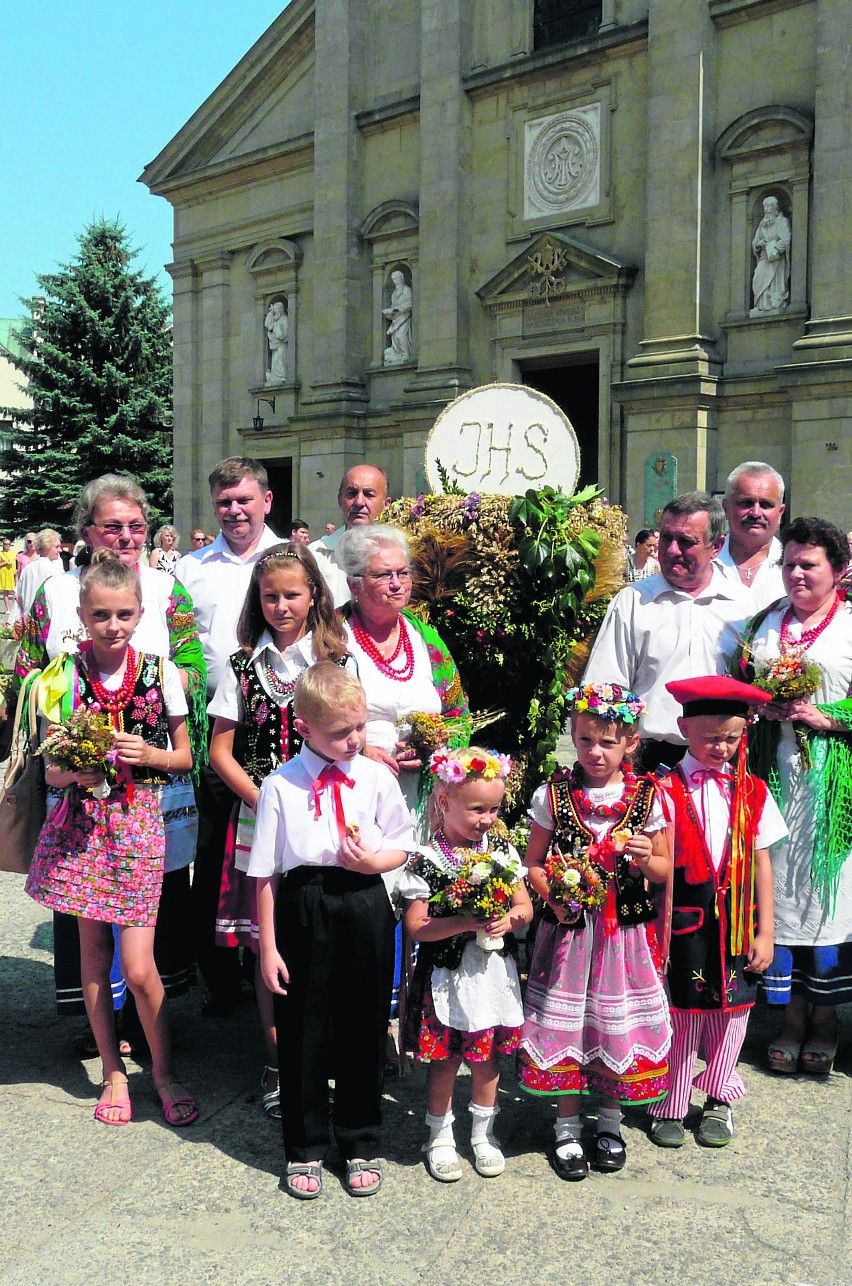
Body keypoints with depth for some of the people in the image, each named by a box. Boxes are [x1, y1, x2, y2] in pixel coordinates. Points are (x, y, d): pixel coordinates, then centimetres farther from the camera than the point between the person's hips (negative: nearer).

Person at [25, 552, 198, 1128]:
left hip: (138, 821, -1)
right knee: (94, 952, 11)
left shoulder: (161, 673, -2)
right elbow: (52, 769, 3)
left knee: (139, 966, -3)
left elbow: (185, 757, 7)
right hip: (83, 821, 2)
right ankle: (113, 1070, 30)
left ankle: (164, 1071, 21)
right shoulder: (65, 678, -1)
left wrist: (146, 754, -12)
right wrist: (76, 773, -18)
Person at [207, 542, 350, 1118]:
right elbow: (221, 752, 5)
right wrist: (264, 801, -8)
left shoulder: (338, 661, 4)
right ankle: (278, 1062, 21)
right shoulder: (244, 666, 5)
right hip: (260, 817, 1)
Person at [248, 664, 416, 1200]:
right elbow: (265, 873, -3)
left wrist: (373, 861, -12)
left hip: (365, 908, 2)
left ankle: (362, 1145, 34)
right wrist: (268, 946, -3)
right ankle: (305, 1149, 32)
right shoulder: (281, 785, -6)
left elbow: (404, 844, 10)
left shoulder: (376, 777, -1)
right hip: (304, 910, -1)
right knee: (303, 1032, 10)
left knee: (364, 1029, 13)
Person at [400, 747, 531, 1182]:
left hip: (493, 972, 4)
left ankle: (483, 1134, 36)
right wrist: (468, 923, -25)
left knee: (487, 1056, 16)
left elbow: (525, 907, 6)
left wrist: (507, 920, -16)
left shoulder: (503, 852, 0)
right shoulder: (428, 861, -14)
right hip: (447, 977, -4)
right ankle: (440, 1137, 30)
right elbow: (416, 926, -16)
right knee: (444, 1061, 9)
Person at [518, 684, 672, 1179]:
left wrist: (645, 858, -16)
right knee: (564, 1023, 6)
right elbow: (534, 863, 3)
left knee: (619, 1023, 9)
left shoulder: (648, 797, -3)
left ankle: (611, 1118, 33)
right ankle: (568, 1126, 26)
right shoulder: (554, 794, -5)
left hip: (626, 932, 0)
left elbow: (664, 870, 5)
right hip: (568, 928, 0)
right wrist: (553, 896, -15)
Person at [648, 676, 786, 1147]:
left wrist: (765, 932, 5)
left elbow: (761, 864, 5)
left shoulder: (752, 792, 4)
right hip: (684, 918, -3)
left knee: (732, 1008, 12)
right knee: (680, 1011, 5)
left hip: (736, 922, 3)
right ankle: (670, 1106, 23)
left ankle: (719, 1100, 32)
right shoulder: (667, 791, -7)